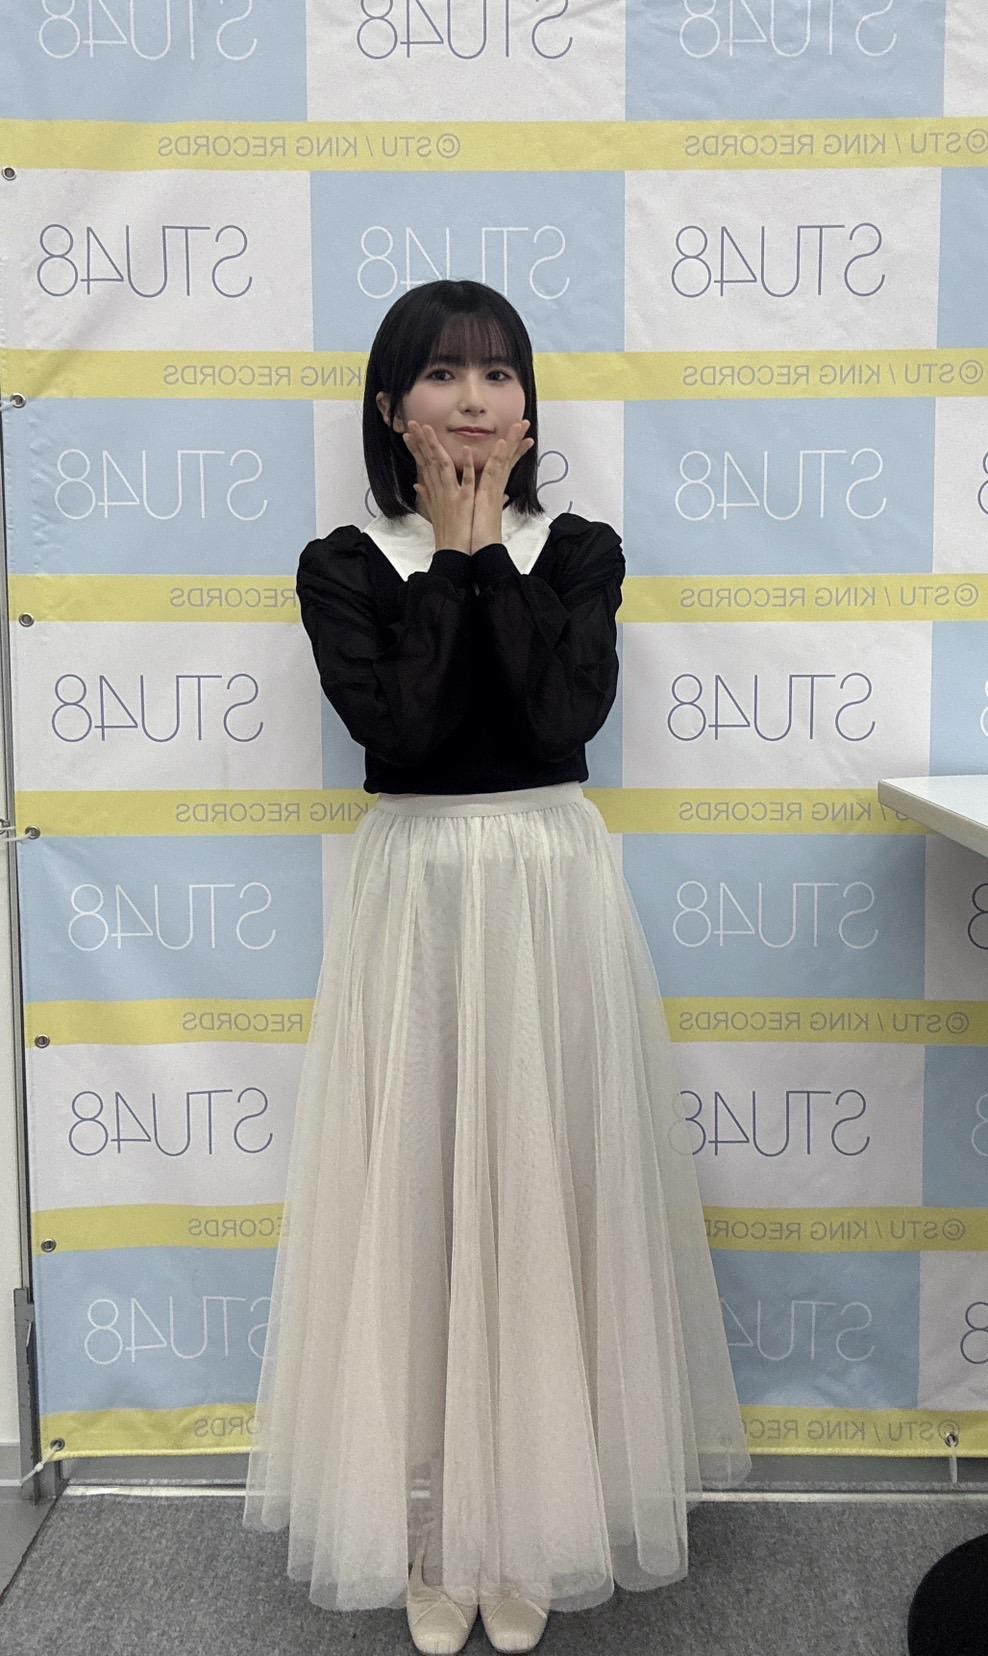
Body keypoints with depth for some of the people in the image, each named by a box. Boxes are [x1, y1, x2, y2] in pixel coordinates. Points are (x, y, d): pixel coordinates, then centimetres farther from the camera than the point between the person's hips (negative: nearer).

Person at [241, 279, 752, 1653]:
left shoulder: (579, 551, 4)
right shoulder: (345, 566, 1)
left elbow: (568, 718, -13)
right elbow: (398, 727, -16)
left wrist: (491, 550, -9)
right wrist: (451, 554, -9)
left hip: (553, 895, 1)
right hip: (413, 898, 0)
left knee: (545, 1195, 7)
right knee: (414, 1202, 6)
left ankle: (535, 1510, 27)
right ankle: (429, 1519, 24)